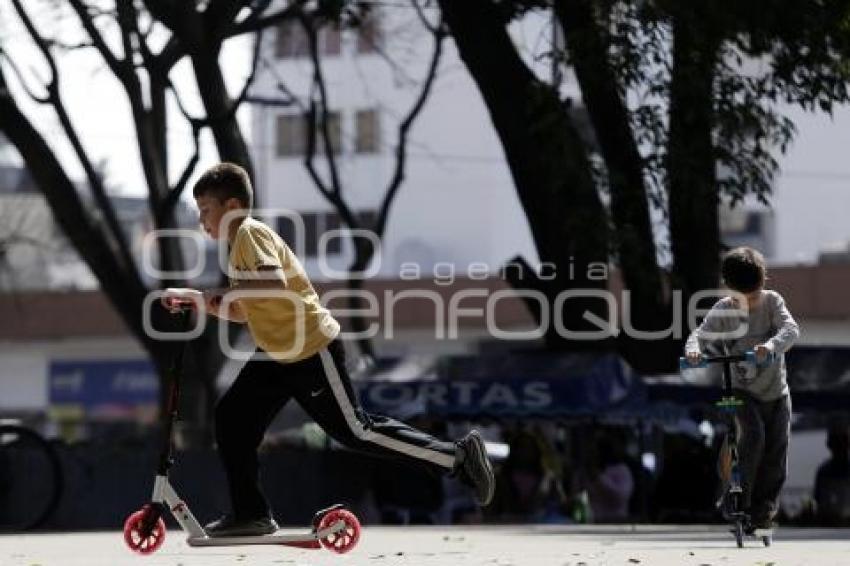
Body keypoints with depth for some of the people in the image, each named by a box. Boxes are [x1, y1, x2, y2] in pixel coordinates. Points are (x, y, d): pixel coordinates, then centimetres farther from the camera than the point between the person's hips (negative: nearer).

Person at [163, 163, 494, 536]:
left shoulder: (250, 233, -15)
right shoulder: (240, 243, 16)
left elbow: (274, 284, -33)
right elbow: (243, 312, 20)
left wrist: (225, 294, -23)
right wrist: (193, 298, 12)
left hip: (313, 351, -10)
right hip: (279, 353, 10)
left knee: (355, 431, -7)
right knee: (231, 415, 3)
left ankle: (458, 456, -1)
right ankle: (250, 514, 7)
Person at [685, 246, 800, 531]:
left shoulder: (772, 301, -8)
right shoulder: (722, 310, -9)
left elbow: (791, 329, -22)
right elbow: (701, 334, -15)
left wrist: (772, 345, -43)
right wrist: (693, 349, -40)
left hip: (776, 390, 2)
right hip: (743, 390, -2)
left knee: (776, 448, 1)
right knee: (753, 434, -25)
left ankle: (764, 507, 16)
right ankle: (739, 497, -14)